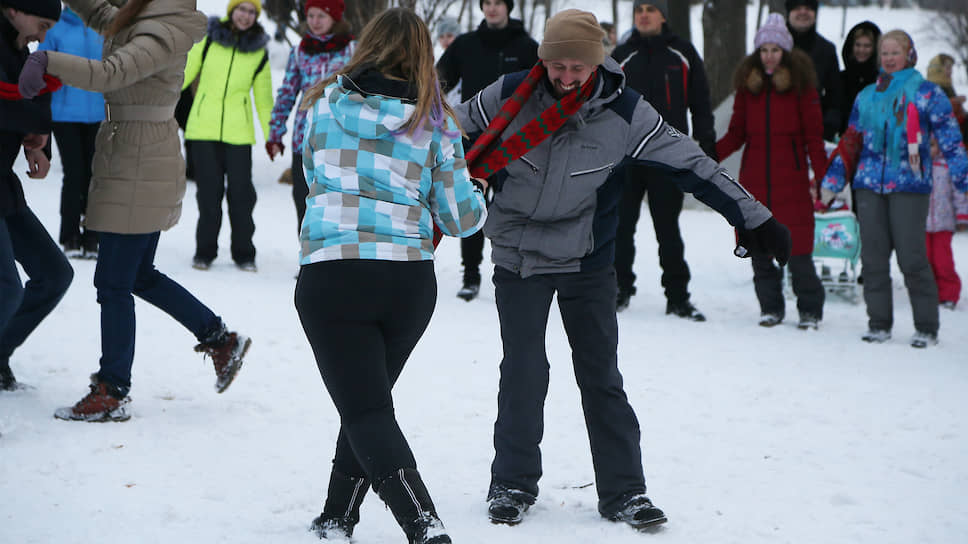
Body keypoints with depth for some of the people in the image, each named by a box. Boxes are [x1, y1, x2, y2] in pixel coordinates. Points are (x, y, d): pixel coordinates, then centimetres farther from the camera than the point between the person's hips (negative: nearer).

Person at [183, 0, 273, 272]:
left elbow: (263, 98, 15)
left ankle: (243, 254, 10)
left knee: (241, 191, -3)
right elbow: (185, 72, 8)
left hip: (238, 132, 1)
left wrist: (272, 136, 12)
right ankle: (204, 251, 13)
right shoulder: (208, 40, 4)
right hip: (203, 127, 0)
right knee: (208, 191, 0)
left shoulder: (259, 52, 9)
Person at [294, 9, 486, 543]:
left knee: (365, 410, -3)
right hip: (409, 280, 2)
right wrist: (477, 196, 28)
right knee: (371, 398, 22)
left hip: (330, 275, -2)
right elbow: (461, 218, 6)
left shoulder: (327, 102, 4)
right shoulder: (434, 122, 3)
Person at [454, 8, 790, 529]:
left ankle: (623, 491, 11)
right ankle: (512, 484, 10)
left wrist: (753, 219, -5)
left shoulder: (624, 111, -13)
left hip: (588, 260, 0)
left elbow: (691, 163, -7)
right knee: (523, 370, -6)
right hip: (517, 254, 0)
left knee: (601, 375, 2)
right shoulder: (510, 94, -12)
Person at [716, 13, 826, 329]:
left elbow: (814, 136, 0)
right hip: (754, 179, 3)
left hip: (791, 179, -3)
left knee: (797, 245, -5)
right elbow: (737, 134, 10)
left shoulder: (800, 84, 0)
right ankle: (770, 308, 16)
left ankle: (810, 311, 8)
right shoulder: (748, 83, 9)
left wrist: (823, 178, -10)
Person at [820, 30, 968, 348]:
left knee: (912, 258, -7)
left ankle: (926, 327, 4)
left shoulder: (927, 93, 3)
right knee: (873, 257, 4)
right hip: (869, 184, 4)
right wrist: (831, 182, 20)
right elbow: (850, 143, 22)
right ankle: (879, 323, 16)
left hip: (910, 185, -4)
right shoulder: (866, 96, 17)